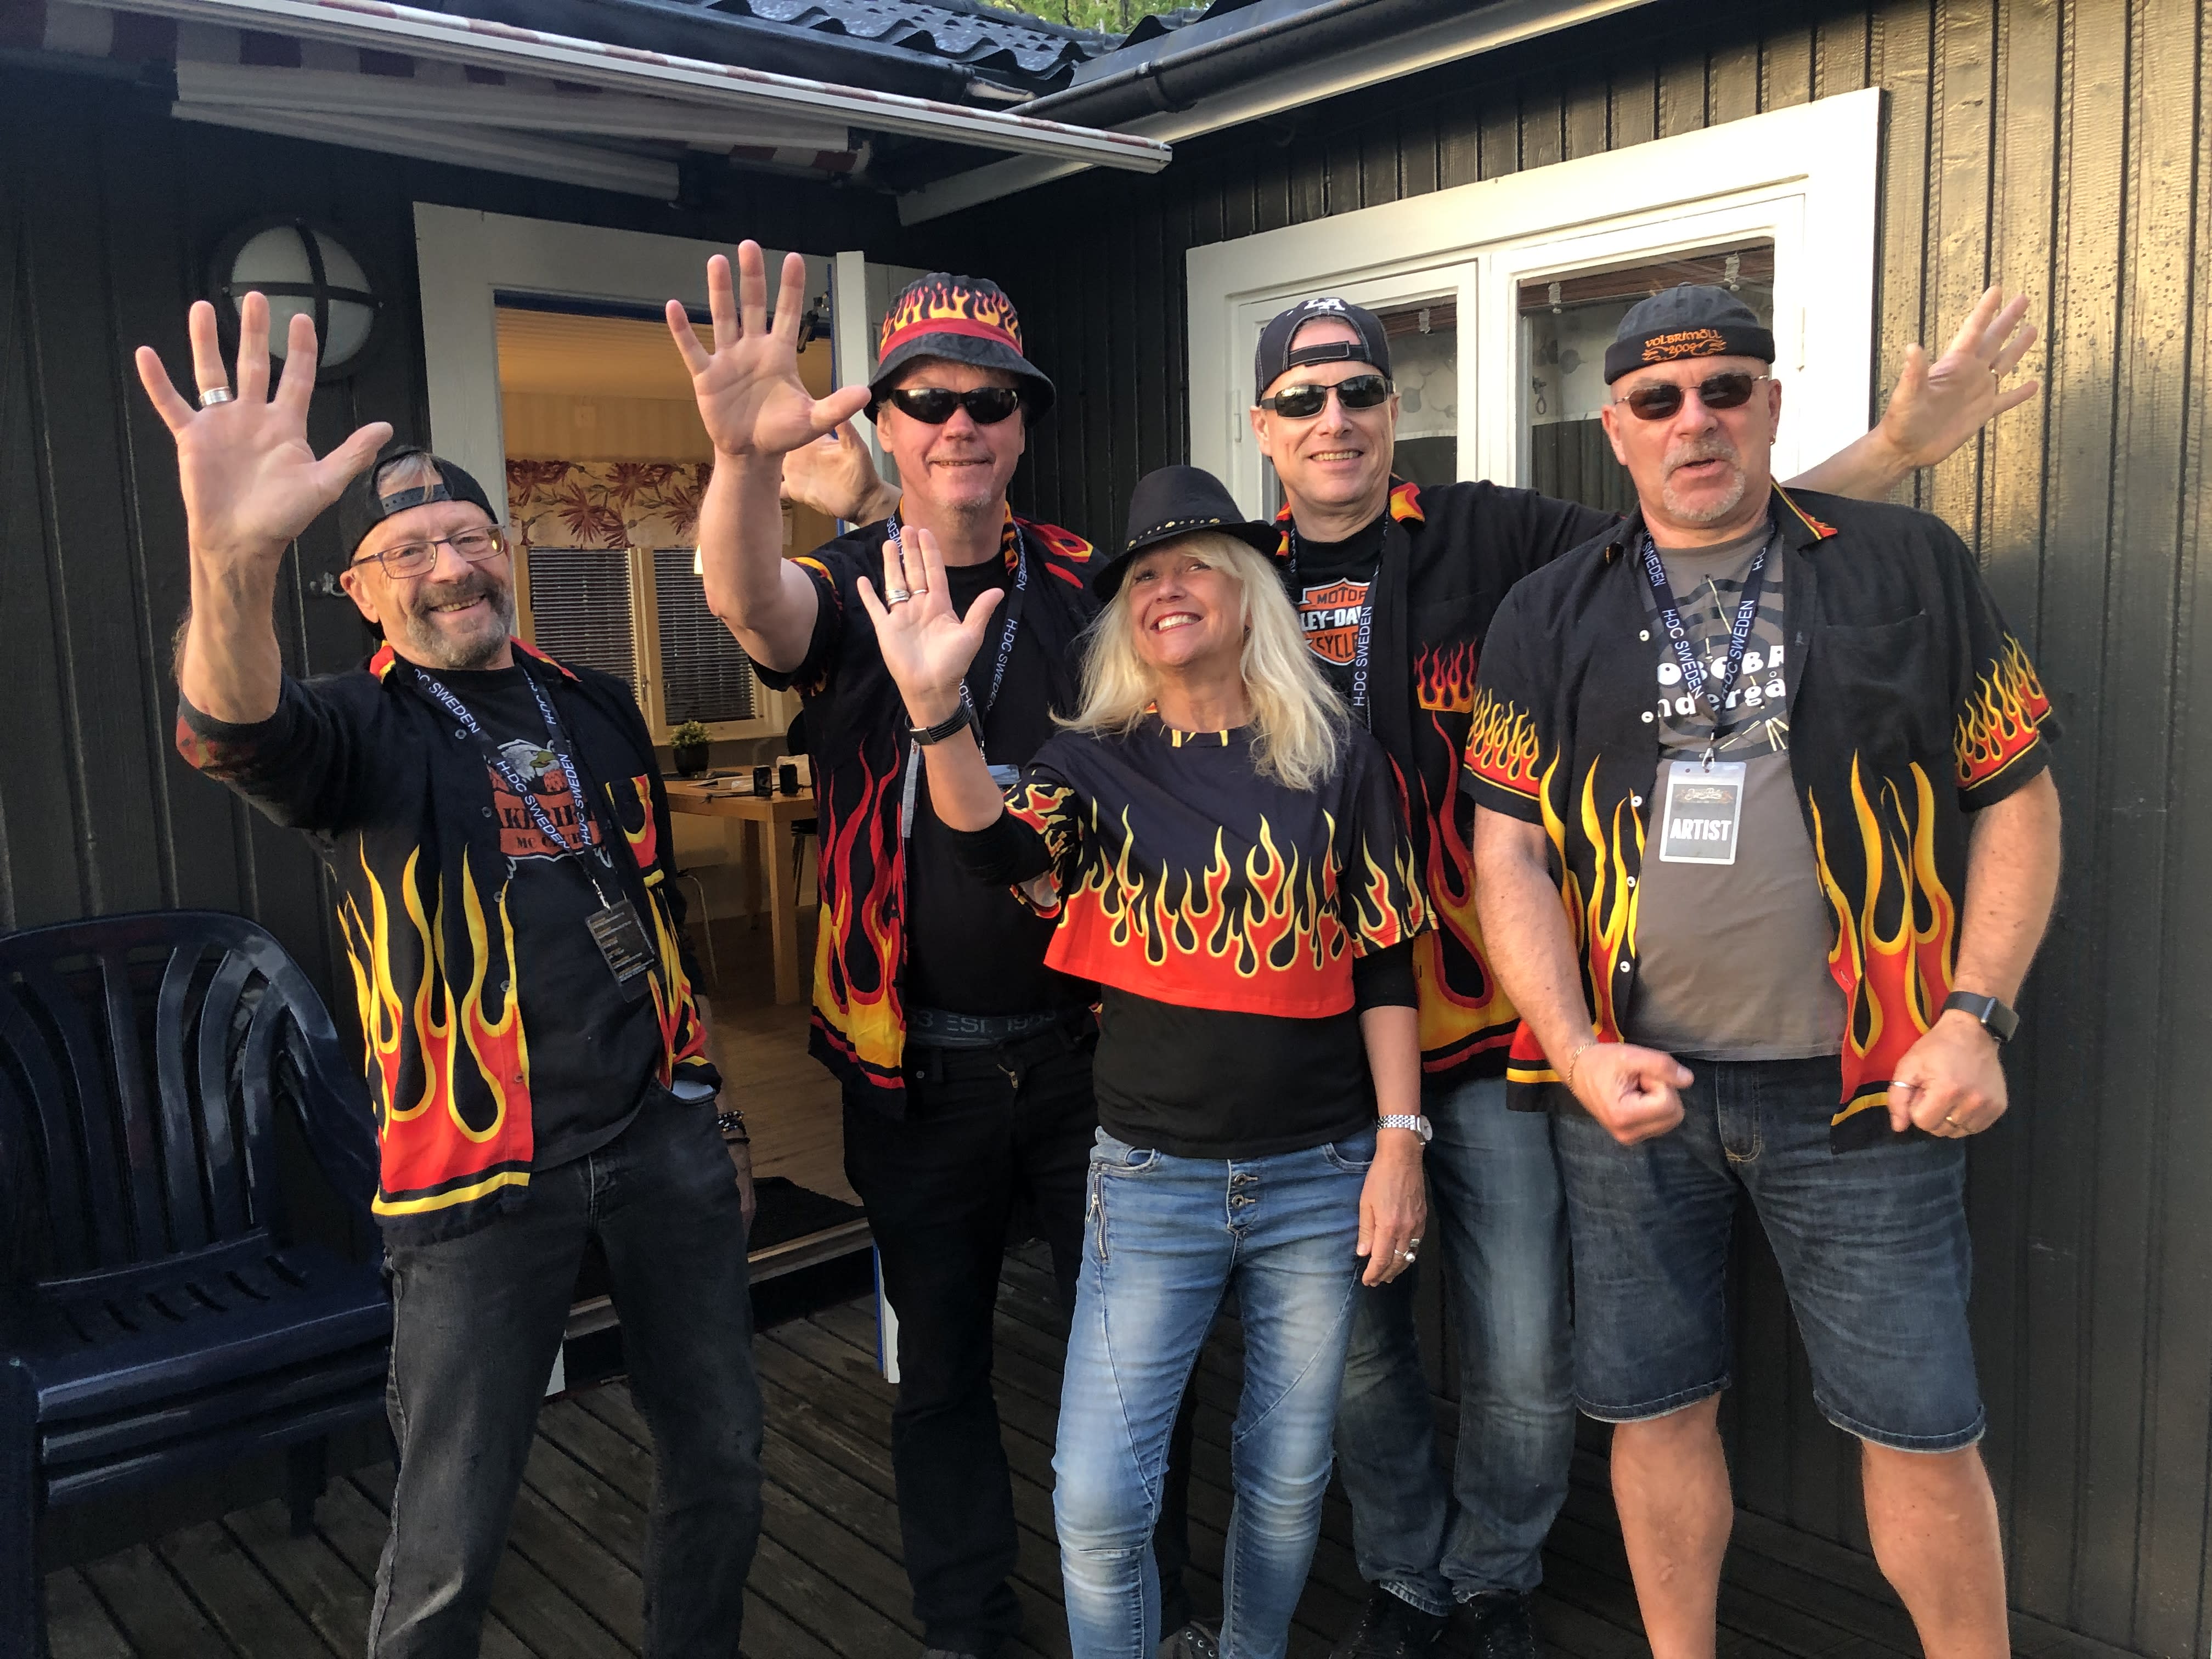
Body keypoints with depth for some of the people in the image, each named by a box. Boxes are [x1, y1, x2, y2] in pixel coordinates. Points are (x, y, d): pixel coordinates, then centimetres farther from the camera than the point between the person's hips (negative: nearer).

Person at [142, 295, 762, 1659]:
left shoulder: (598, 708, 10)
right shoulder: (363, 730, -4)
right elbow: (234, 735, -29)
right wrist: (232, 557, -49)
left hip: (663, 1137, 4)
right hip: (484, 1170, -4)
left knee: (722, 1462, 14)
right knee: (453, 1536, 1)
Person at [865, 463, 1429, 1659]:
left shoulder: (1335, 756, 0)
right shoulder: (1097, 763, 1)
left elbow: (1384, 962, 2)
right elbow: (996, 847, -20)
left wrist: (1400, 1142, -3)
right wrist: (936, 703, -36)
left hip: (1320, 1174, 1)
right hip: (1152, 1178, 0)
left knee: (1288, 1478, 15)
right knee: (1098, 1500, -1)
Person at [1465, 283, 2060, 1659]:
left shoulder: (1909, 566, 2)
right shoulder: (1550, 619, 5)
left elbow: (2019, 801, 4)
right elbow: (1509, 853, 0)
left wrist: (1976, 1016, -7)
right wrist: (1576, 1050, -11)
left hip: (1859, 1084, -1)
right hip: (1633, 1086, 2)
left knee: (1922, 1430, 7)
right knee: (1657, 1407, 13)